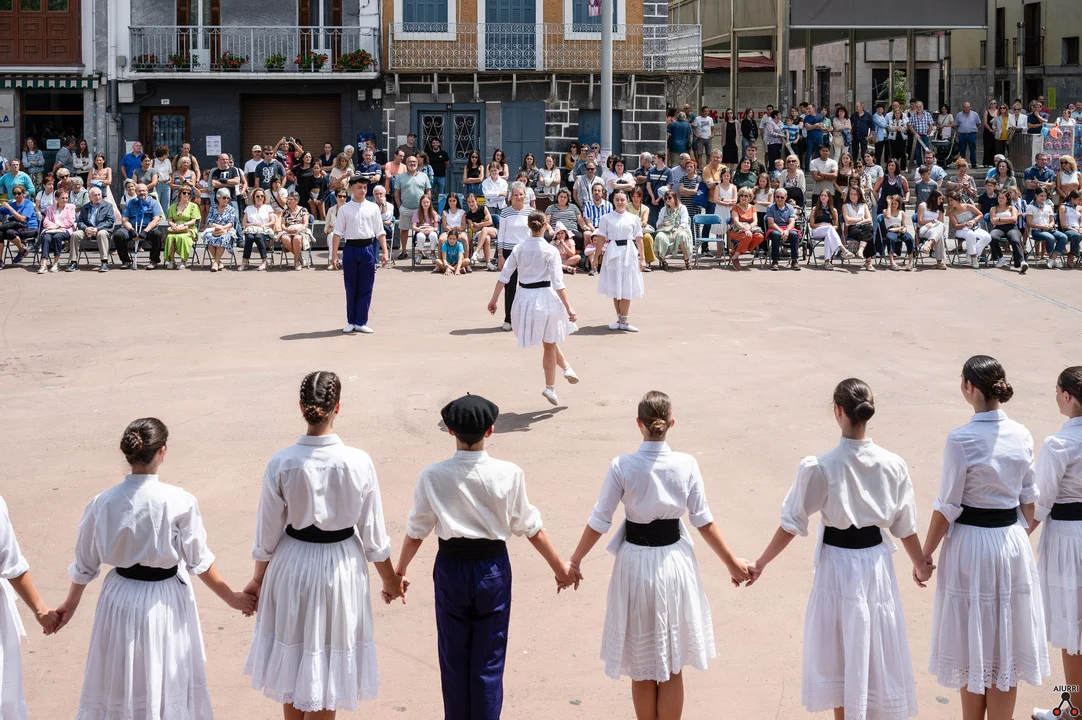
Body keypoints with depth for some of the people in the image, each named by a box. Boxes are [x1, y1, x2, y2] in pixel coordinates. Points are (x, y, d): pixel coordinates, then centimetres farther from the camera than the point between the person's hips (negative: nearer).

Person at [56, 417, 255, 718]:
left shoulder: (103, 503, -9)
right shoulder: (179, 502, -19)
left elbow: (85, 564, 2)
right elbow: (199, 561, -9)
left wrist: (71, 604, 20)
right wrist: (231, 597, 6)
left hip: (120, 600, 3)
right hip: (165, 602, -3)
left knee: (119, 684, 19)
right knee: (168, 682, 14)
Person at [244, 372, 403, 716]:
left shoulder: (281, 463, -16)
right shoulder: (358, 462, -17)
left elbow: (267, 532, -5)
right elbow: (373, 534, -7)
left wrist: (258, 579, 12)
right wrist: (390, 581, 9)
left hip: (293, 566, 1)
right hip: (341, 568, -1)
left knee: (293, 660, 20)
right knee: (327, 668, 14)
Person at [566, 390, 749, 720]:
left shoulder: (622, 467, -14)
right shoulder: (686, 465, -10)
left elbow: (599, 522, -9)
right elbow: (704, 521, -4)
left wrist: (574, 562, 6)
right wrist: (732, 563, 8)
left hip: (636, 563, -1)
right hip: (674, 560, 1)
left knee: (642, 668, 14)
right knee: (672, 668, 13)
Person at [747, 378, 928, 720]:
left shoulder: (819, 468, -18)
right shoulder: (893, 466, -8)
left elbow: (792, 525, -11)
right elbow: (905, 526, 3)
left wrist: (760, 563, 2)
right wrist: (920, 564, 21)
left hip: (837, 566, -2)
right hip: (876, 562, 3)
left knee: (840, 656, 13)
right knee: (877, 652, 15)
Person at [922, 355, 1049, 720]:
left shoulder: (960, 440, -17)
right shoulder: (1022, 436, -1)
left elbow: (947, 508, -13)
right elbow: (1029, 499, 8)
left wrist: (925, 554, -3)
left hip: (970, 544, -5)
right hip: (1012, 542, 5)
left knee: (972, 648, 8)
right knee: (1005, 648, 12)